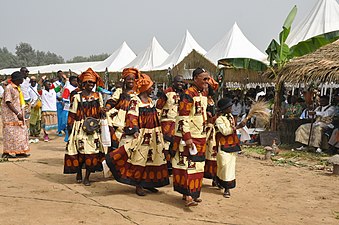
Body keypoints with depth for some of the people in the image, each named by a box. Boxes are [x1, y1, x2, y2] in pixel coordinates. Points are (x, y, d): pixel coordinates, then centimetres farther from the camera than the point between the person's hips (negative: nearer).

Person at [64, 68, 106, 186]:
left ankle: (87, 177, 7)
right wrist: (70, 127, -3)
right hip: (80, 127, -2)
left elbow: (101, 111, 16)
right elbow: (72, 113, 1)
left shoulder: (98, 96, 10)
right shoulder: (77, 97, 1)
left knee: (92, 152, -2)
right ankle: (79, 174, 18)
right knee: (79, 151, -3)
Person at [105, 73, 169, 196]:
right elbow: (131, 116, -18)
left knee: (152, 159, 10)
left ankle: (147, 183, 21)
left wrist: (159, 133, 22)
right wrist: (134, 130, -30)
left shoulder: (150, 101, 14)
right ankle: (138, 185, 3)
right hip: (141, 135, -8)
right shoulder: (135, 101, -9)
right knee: (139, 159, -5)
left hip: (152, 135, 8)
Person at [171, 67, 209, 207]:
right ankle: (188, 196, -8)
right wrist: (187, 137, -24)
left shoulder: (204, 94, 13)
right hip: (188, 137, -9)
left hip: (200, 137, 9)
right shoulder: (188, 94, -15)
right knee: (188, 165, -8)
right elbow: (183, 118, -19)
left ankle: (191, 193, 22)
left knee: (198, 166, 12)